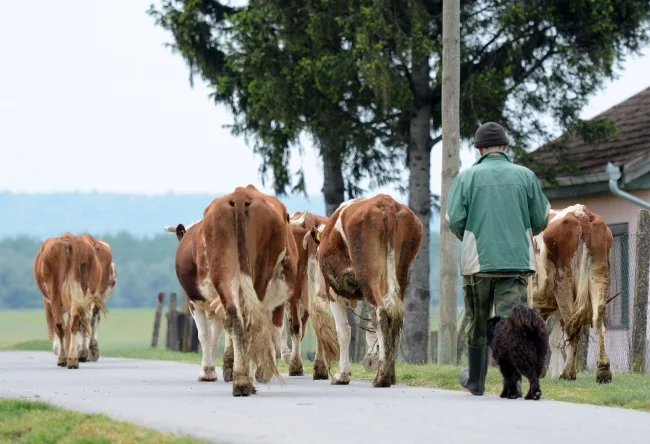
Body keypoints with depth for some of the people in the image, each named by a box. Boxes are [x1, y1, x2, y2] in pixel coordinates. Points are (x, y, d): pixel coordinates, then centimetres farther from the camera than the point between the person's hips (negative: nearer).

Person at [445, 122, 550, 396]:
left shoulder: (467, 177, 0)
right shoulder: (525, 176, 3)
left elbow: (454, 219, -5)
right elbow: (541, 220, 6)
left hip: (478, 260, 0)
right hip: (517, 260, 0)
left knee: (478, 324, 14)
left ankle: (475, 381, 27)